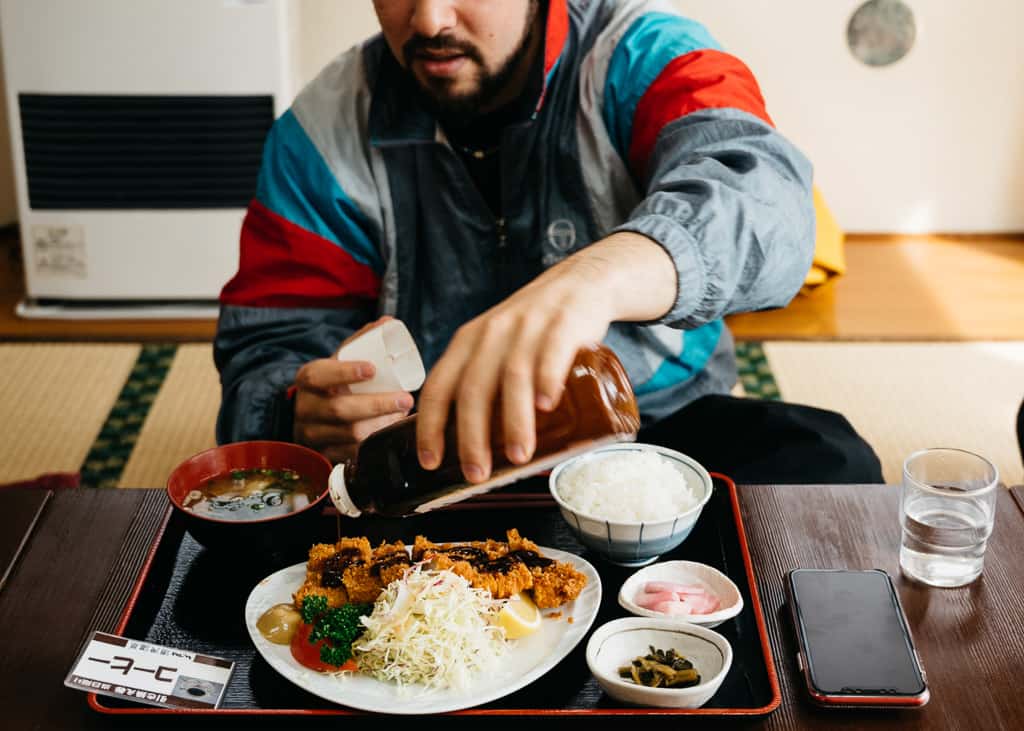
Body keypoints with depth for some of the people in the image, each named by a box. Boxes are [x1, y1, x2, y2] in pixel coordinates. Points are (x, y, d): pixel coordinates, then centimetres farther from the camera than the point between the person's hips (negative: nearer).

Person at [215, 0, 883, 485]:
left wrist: (598, 275, -55)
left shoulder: (640, 57, -10)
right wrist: (307, 416, -29)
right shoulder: (326, 129, -3)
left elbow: (755, 189, -32)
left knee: (828, 467, -28)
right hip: (440, 462, 1)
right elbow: (269, 351, -2)